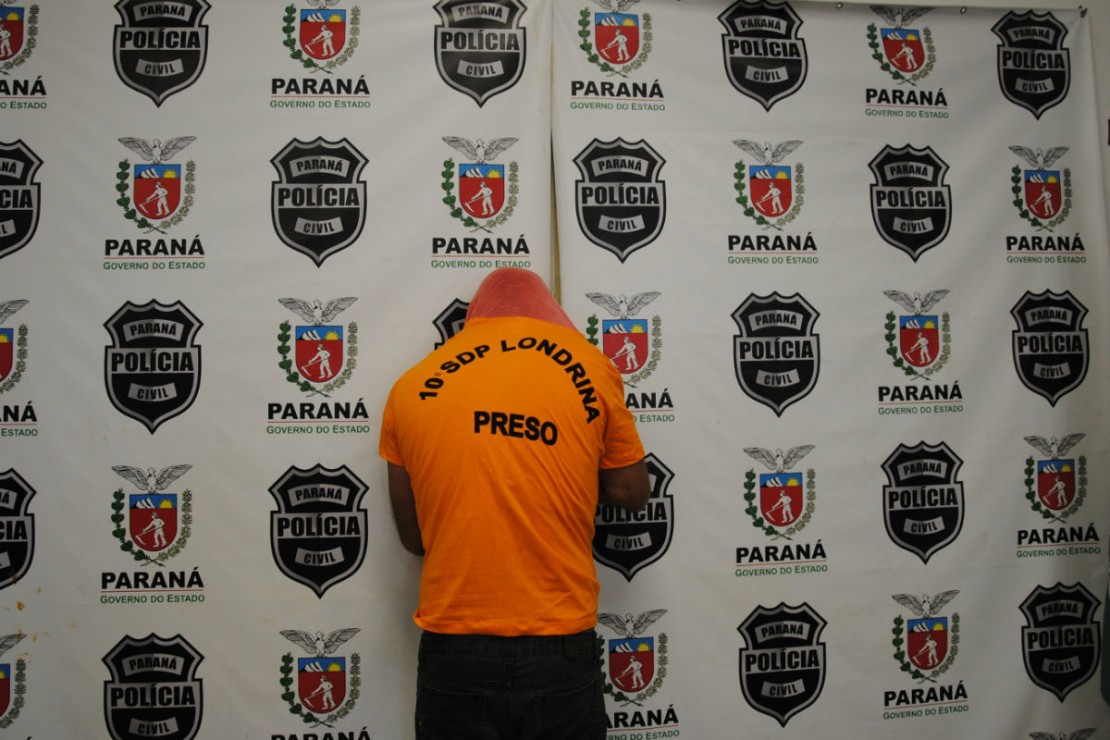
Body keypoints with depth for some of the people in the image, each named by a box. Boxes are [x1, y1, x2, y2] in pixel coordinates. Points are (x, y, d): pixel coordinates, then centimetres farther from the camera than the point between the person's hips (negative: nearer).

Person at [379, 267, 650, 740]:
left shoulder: (411, 387, 2)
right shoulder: (590, 366, -2)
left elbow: (413, 538, 8)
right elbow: (631, 494, 7)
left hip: (453, 652, 1)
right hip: (560, 651, 0)